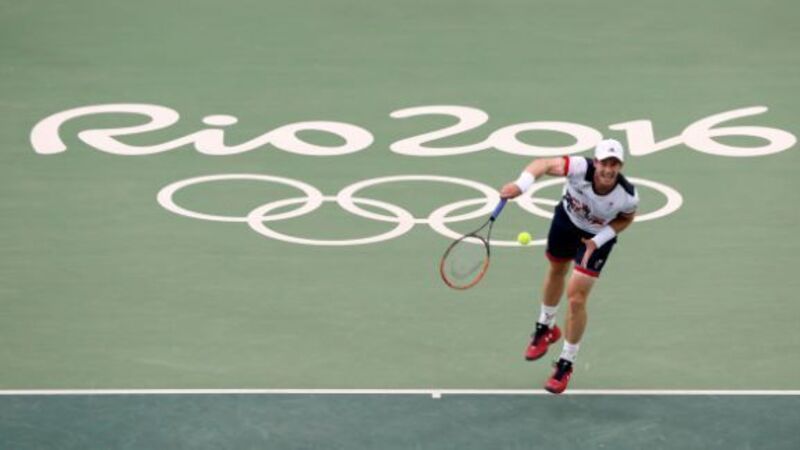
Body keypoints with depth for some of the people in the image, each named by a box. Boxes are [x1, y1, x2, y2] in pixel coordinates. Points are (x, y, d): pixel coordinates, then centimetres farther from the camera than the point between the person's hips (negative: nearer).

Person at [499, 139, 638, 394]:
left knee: (577, 298, -8)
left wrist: (598, 240, -22)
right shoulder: (581, 169, -39)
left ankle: (566, 364, 14)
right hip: (567, 219, 2)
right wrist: (521, 185, -64)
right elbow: (544, 164, -45)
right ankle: (546, 328, 58)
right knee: (556, 272, 27)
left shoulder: (628, 197, -34)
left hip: (597, 236, -2)